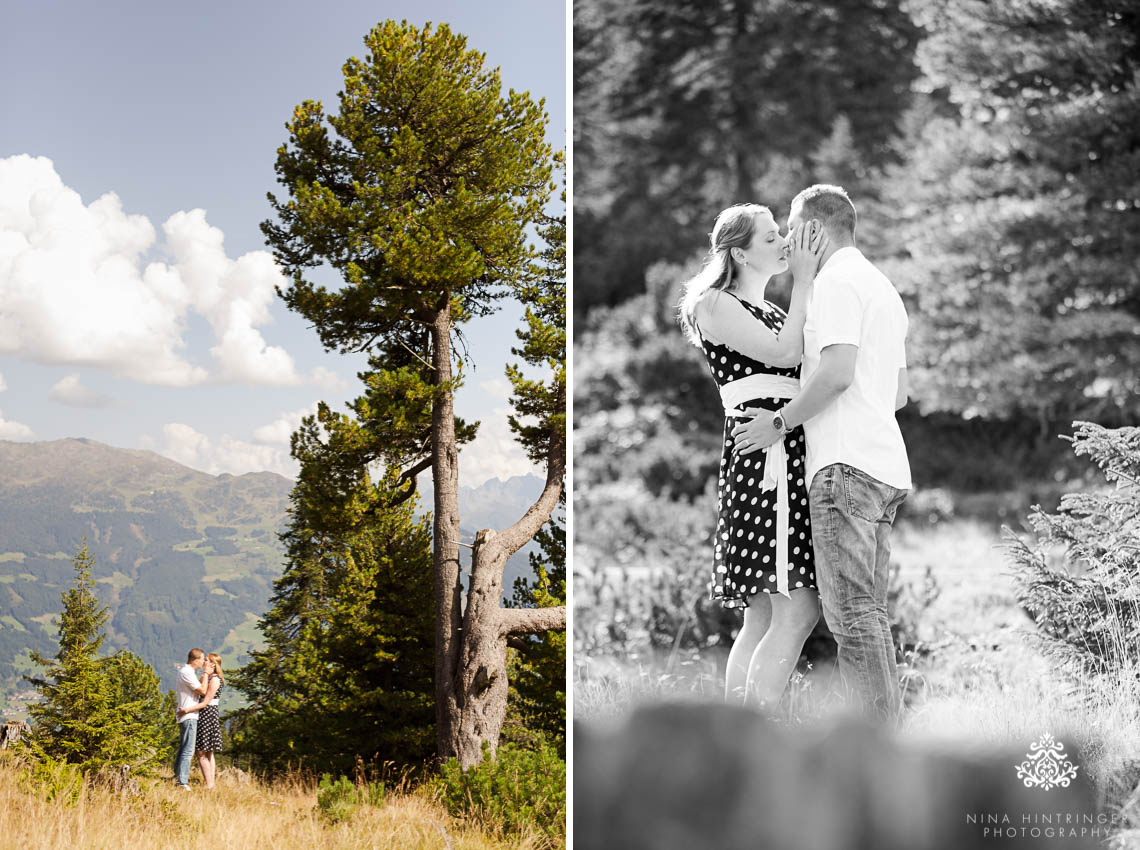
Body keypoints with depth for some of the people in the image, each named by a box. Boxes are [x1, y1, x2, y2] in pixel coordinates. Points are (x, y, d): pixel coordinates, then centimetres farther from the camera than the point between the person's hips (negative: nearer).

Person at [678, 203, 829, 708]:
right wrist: (803, 282, -5)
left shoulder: (774, 314, 25)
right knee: (797, 611, -15)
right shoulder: (715, 304, 0)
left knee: (762, 618, 7)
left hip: (796, 454, 9)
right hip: (763, 456, -9)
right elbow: (784, 353, -11)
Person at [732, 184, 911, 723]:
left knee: (852, 614, -11)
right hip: (886, 462, 10)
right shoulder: (884, 288, 26)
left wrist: (779, 422, -8)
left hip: (846, 463, -10)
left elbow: (837, 372, -18)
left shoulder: (836, 280, -4)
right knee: (869, 613, 10)